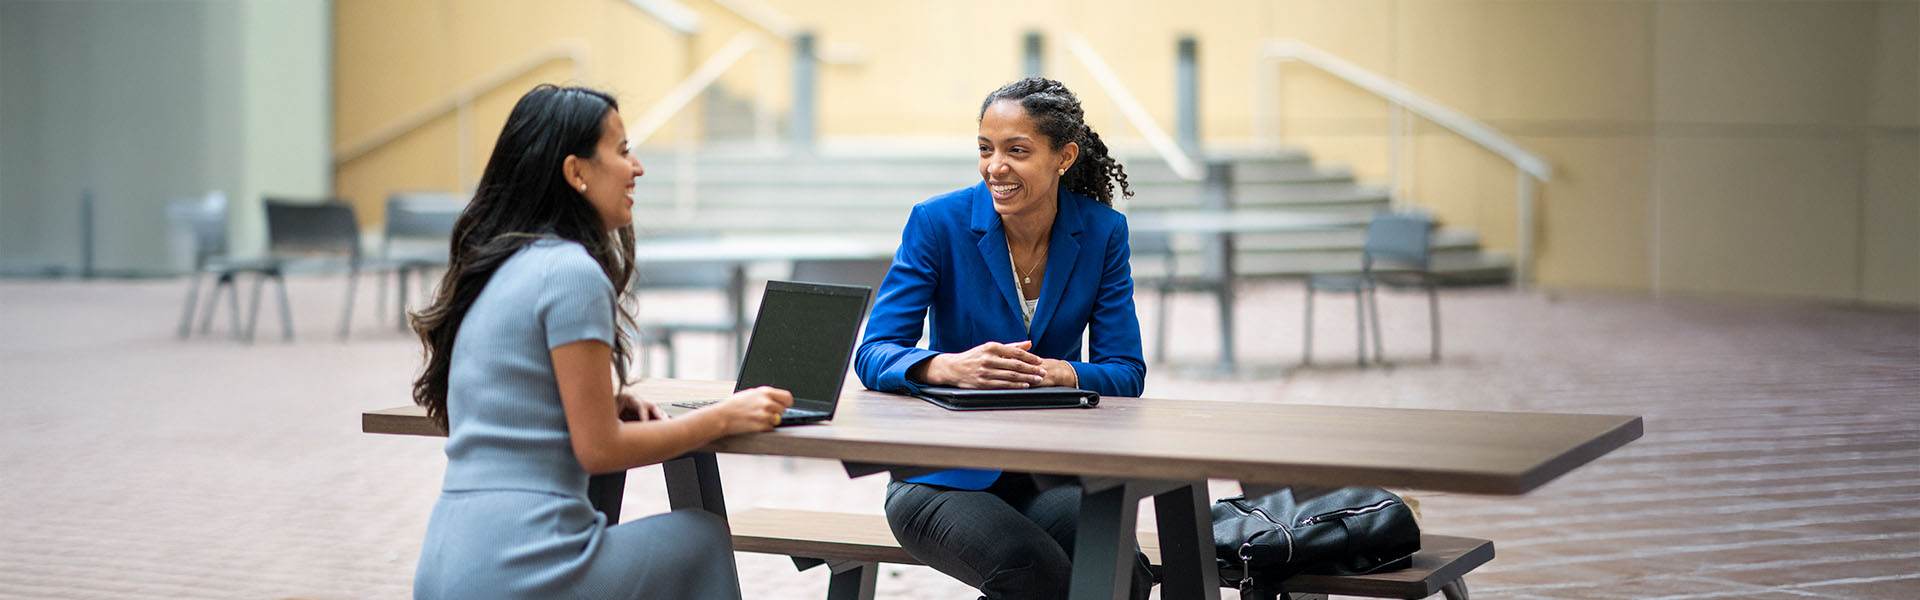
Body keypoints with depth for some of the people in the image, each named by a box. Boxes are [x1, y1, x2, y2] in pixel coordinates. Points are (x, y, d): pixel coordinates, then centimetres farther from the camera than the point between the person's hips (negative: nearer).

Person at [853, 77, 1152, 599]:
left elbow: (1125, 373, -3)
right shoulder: (940, 222, -7)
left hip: (1051, 475, 2)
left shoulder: (1102, 232, 1)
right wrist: (951, 367, -35)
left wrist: (1058, 374, -26)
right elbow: (873, 355, -13)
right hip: (946, 475, -2)